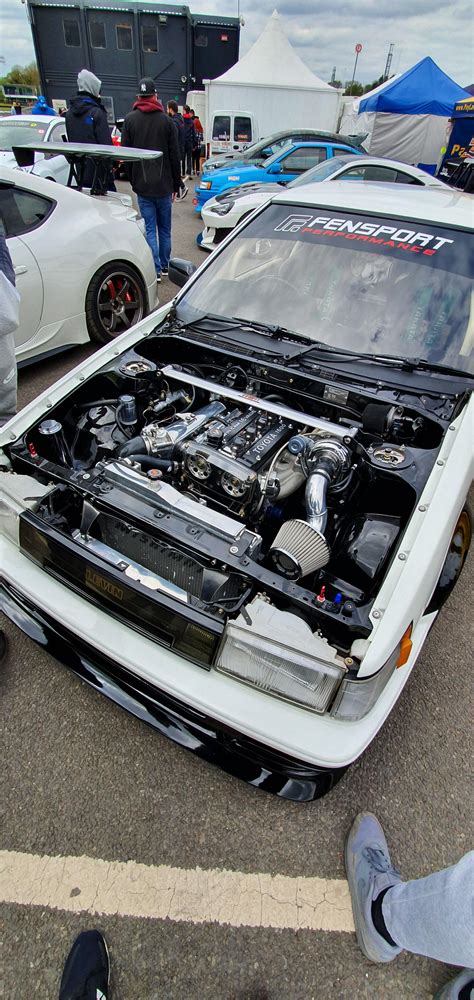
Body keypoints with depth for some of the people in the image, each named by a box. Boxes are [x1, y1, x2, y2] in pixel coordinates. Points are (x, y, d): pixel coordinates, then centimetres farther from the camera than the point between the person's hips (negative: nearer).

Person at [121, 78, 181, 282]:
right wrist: (176, 184, 7)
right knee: (165, 228, 12)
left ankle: (156, 270, -5)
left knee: (149, 229, 1)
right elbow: (175, 155, 0)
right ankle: (164, 266, 19)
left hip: (142, 184, 0)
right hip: (163, 184, 1)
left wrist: (132, 180, 11)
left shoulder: (130, 120, 1)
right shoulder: (166, 120, -1)